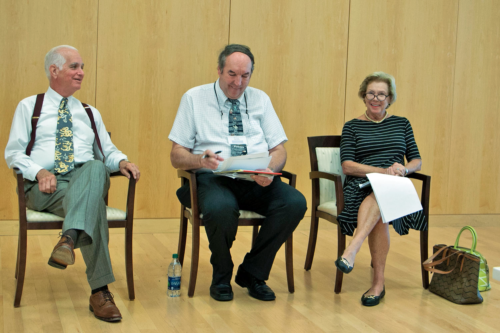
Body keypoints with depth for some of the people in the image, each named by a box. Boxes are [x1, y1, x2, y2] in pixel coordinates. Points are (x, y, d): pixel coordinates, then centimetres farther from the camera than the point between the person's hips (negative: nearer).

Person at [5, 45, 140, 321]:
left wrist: (121, 161, -3)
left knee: (96, 168, -39)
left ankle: (69, 239, -57)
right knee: (94, 204, -38)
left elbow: (108, 152, 24)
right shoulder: (29, 107, 17)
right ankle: (100, 291, -43)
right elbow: (13, 153, 8)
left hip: (86, 179, 3)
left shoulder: (90, 114, 29)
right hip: (44, 186, -3)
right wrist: (40, 172, -13)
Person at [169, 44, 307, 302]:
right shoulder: (194, 98, 7)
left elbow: (279, 149, 10)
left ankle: (253, 273, -5)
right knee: (221, 209, -38)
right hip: (213, 178, -3)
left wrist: (270, 169, -14)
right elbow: (177, 156, 2)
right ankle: (221, 277, -6)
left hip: (257, 182, 3)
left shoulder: (260, 99, 16)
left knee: (295, 203, -27)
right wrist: (201, 160, -21)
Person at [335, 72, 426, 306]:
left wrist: (404, 169, -9)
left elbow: (417, 161, 16)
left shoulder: (401, 124, 19)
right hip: (362, 187, -1)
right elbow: (347, 165, -1)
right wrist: (383, 171, -14)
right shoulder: (352, 127, 12)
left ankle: (352, 250, -48)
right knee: (380, 211, -35)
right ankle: (378, 282, -37)